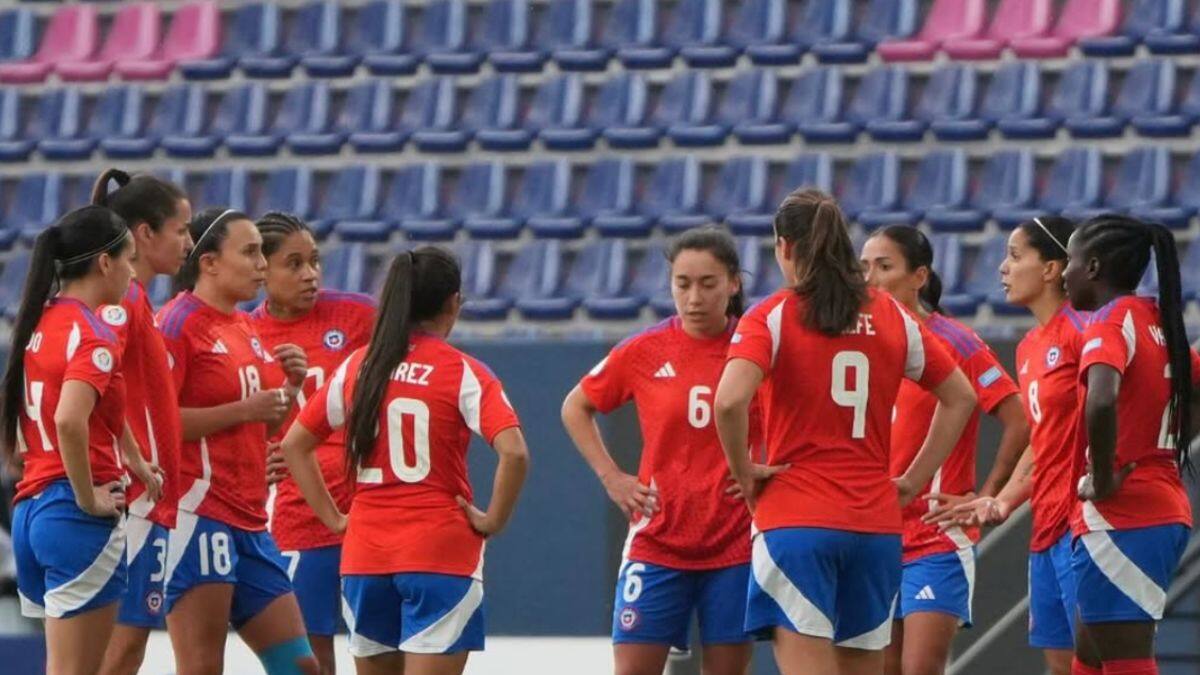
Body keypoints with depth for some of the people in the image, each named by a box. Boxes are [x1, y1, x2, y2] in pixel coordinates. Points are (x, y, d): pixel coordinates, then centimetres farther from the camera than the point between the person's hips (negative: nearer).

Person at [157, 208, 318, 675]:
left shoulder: (244, 329, 17)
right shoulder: (179, 324, -9)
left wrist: (288, 388, 7)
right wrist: (244, 409, -19)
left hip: (248, 521, 9)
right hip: (198, 512, -9)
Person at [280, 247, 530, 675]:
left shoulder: (356, 368, 7)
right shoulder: (463, 374, -7)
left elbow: (294, 444, 12)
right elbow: (514, 453, -20)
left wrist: (333, 518, 12)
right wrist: (493, 520, -7)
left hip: (364, 554, 5)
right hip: (441, 553, -5)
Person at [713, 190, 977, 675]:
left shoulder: (771, 317, -5)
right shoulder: (893, 317, 10)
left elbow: (730, 401, -21)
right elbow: (960, 398, 18)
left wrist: (742, 470, -5)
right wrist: (912, 481, 18)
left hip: (796, 521, -5)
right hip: (876, 524, 5)